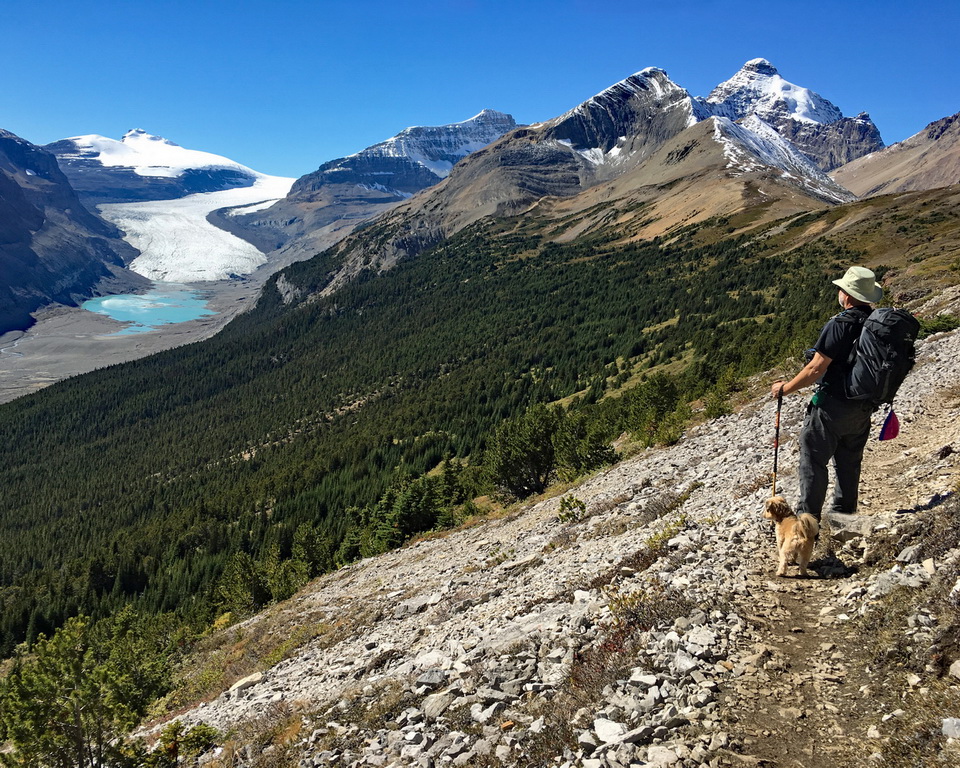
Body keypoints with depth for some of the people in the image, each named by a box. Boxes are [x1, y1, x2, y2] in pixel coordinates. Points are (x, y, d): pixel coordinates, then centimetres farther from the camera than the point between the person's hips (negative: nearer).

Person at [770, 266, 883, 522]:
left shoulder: (839, 324, -20)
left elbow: (816, 368, -21)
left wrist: (785, 388, -10)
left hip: (833, 404, -8)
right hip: (863, 406, 8)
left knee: (813, 459, 2)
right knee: (849, 462, 18)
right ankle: (844, 513, 28)